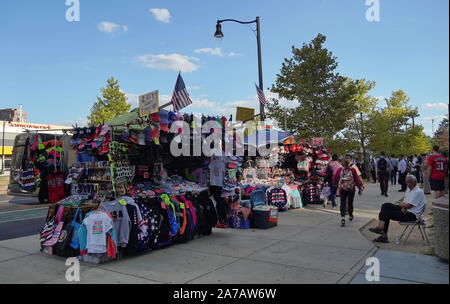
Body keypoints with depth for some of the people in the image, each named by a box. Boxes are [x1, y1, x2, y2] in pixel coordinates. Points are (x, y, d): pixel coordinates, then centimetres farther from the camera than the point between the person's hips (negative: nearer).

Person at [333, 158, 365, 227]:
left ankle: (342, 218, -16)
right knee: (350, 203, 17)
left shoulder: (340, 170, -3)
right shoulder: (353, 170, -4)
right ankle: (350, 216, 37)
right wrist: (360, 188, 7)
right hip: (351, 189, 0)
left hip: (342, 189, 0)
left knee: (342, 204, 1)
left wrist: (336, 185, 22)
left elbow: (334, 178, 4)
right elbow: (357, 179, -2)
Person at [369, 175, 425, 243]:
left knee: (388, 213, -16)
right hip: (406, 211, 9)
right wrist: (403, 207, -7)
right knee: (386, 206, -5)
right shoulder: (409, 190, 16)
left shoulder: (418, 192, -14)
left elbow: (408, 206, -19)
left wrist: (401, 205, 1)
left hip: (412, 215, -9)